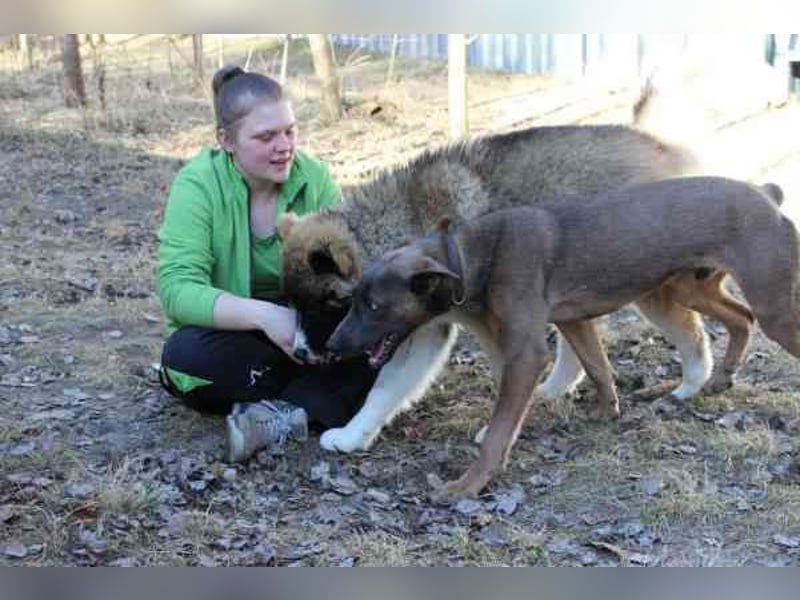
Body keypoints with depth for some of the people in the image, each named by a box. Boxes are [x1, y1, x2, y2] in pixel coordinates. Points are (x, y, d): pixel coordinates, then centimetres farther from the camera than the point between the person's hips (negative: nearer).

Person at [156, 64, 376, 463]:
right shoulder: (196, 186, -16)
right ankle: (321, 401, -21)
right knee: (184, 353, -34)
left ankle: (279, 415, -29)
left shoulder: (314, 177, -6)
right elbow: (178, 288, -26)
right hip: (230, 336, -2)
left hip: (307, 329, 2)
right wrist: (263, 314, -40)